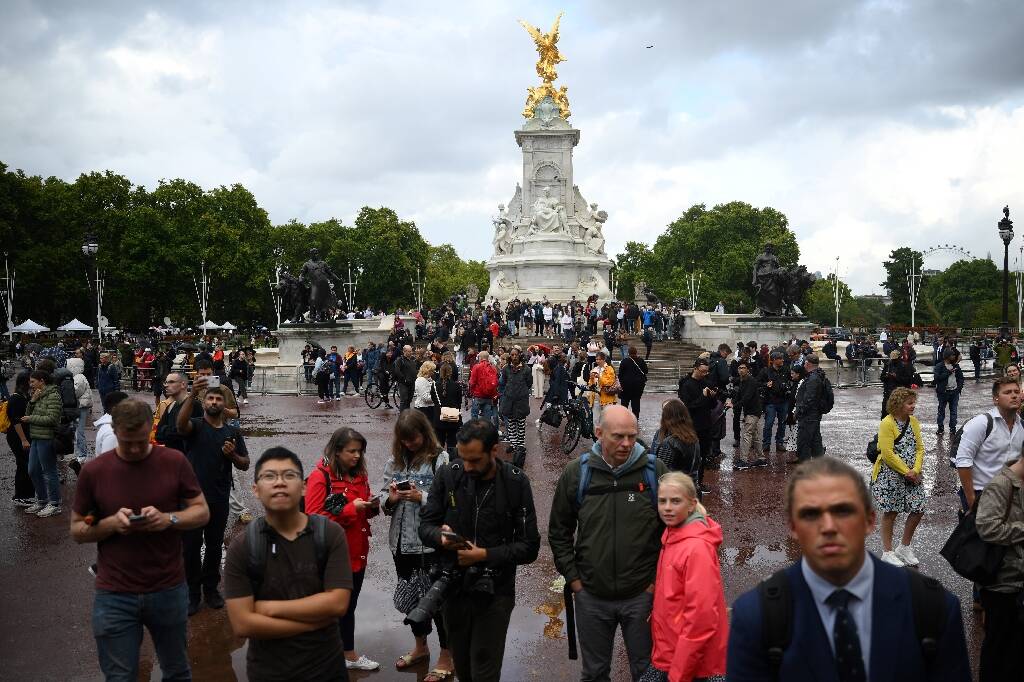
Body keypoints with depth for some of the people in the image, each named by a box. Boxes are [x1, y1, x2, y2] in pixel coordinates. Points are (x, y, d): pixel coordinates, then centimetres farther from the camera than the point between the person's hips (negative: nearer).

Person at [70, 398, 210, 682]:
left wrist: (168, 519, -19)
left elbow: (202, 512, 1)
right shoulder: (93, 470, -5)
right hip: (114, 596, 0)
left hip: (169, 591, 1)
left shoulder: (174, 462, -5)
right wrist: (111, 523, -18)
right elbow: (77, 530, 2)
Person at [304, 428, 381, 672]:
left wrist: (372, 506, -4)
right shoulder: (320, 477, -15)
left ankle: (349, 655, 29)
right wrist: (351, 509, -23)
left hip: (357, 553, 7)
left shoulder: (359, 474, 8)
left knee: (349, 605, 17)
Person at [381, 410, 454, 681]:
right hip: (402, 541, 6)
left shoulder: (440, 460, -12)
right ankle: (420, 646, 40)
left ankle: (446, 658, 18)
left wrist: (421, 498, -25)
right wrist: (390, 498, -11)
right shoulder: (395, 460, 6)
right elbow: (384, 497, 10)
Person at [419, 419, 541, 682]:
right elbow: (426, 525, 0)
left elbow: (529, 547, -8)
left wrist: (485, 555, -19)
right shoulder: (447, 475, -5)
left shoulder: (516, 483, -9)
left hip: (495, 591, -2)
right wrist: (441, 536, -23)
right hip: (453, 588, 3)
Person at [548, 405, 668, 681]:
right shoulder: (576, 472, -5)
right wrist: (573, 578, 0)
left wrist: (658, 579, -3)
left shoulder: (655, 470, -8)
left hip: (642, 595, -1)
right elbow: (559, 531, 5)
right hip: (591, 596, 1)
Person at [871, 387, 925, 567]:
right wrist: (906, 472, -15)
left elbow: (920, 448, 6)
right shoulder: (887, 424, -15)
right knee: (890, 512, 3)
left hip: (912, 475, 6)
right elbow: (888, 454, -18)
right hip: (890, 476, -6)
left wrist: (915, 470, -8)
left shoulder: (914, 422, 7)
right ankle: (887, 552, 15)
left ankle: (904, 547, 23)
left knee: (918, 510, 4)